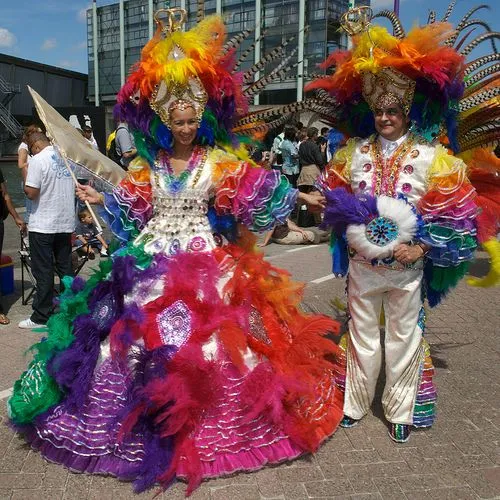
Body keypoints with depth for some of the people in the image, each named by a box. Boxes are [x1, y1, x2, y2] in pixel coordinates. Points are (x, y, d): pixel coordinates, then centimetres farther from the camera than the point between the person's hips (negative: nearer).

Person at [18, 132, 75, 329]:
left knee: (43, 272, 1)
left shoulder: (38, 160, -14)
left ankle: (41, 316, 7)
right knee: (65, 268, 14)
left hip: (43, 226, -6)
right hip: (65, 223, 6)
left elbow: (31, 193, -17)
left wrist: (25, 175, 0)